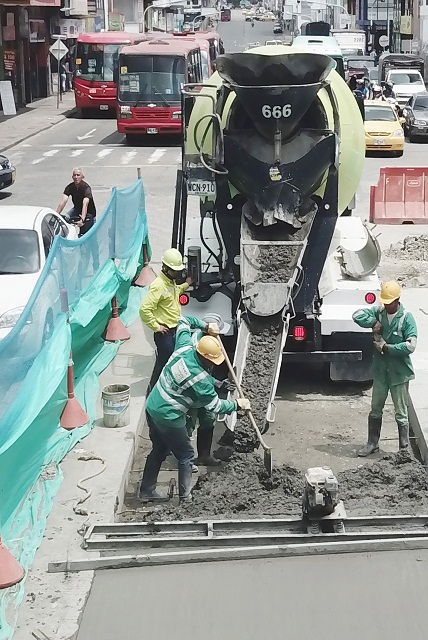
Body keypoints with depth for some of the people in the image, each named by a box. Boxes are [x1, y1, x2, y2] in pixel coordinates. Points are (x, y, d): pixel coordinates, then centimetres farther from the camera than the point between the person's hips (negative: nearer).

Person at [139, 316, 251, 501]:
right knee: (186, 455, 8)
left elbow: (183, 321, 10)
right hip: (168, 418, -8)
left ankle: (146, 491, 29)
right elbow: (215, 406, -15)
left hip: (152, 407, 8)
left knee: (159, 449, 22)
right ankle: (185, 497, 13)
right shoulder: (200, 379, -26)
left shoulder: (184, 347, -7)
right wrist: (237, 405, -3)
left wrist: (205, 327, 9)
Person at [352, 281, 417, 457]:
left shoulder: (406, 318, -14)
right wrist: (374, 323, -18)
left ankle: (404, 448, 14)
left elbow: (410, 345, -21)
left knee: (401, 414, 4)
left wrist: (386, 347, -19)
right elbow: (357, 315, -6)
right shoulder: (379, 312, 0)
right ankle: (373, 444, 30)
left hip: (399, 373, -5)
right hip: (380, 371, 5)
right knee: (375, 410, 16)